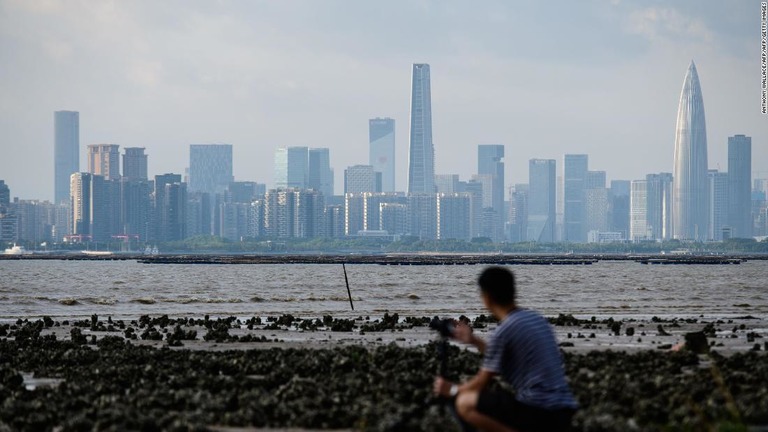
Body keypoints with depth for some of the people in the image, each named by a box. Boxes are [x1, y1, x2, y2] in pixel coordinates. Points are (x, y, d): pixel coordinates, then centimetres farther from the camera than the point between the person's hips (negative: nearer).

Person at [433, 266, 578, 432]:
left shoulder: (503, 331, -9)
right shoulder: (536, 319, 16)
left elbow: (483, 383, 0)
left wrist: (452, 389, 18)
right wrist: (474, 341, 35)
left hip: (538, 412, -8)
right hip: (563, 414, 8)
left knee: (465, 403, -3)